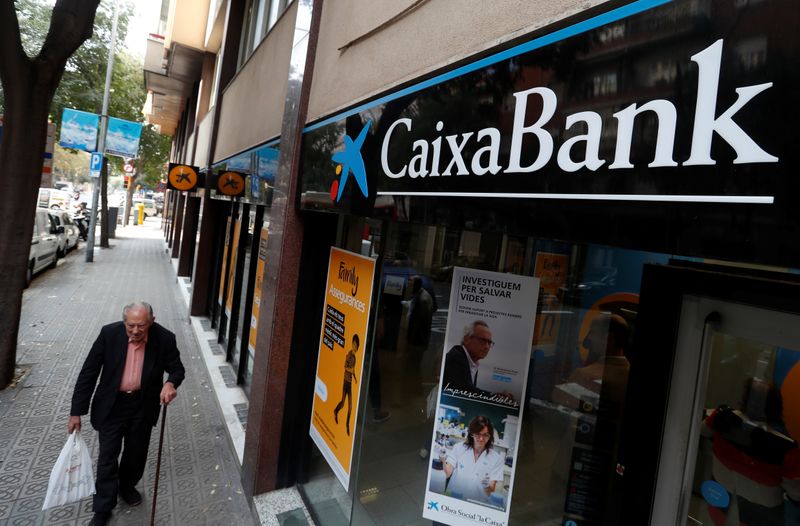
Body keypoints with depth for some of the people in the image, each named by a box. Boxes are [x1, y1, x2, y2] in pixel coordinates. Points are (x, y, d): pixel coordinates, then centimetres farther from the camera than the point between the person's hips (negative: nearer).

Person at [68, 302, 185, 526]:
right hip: (111, 405, -1)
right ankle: (103, 507, 28)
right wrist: (76, 411, -9)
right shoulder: (109, 333, -19)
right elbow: (88, 372, -11)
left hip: (143, 405, 1)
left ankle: (127, 486, 46)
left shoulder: (164, 338, -20)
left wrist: (171, 383, -30)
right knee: (108, 456, 8)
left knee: (136, 452, 18)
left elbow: (177, 368, -6)